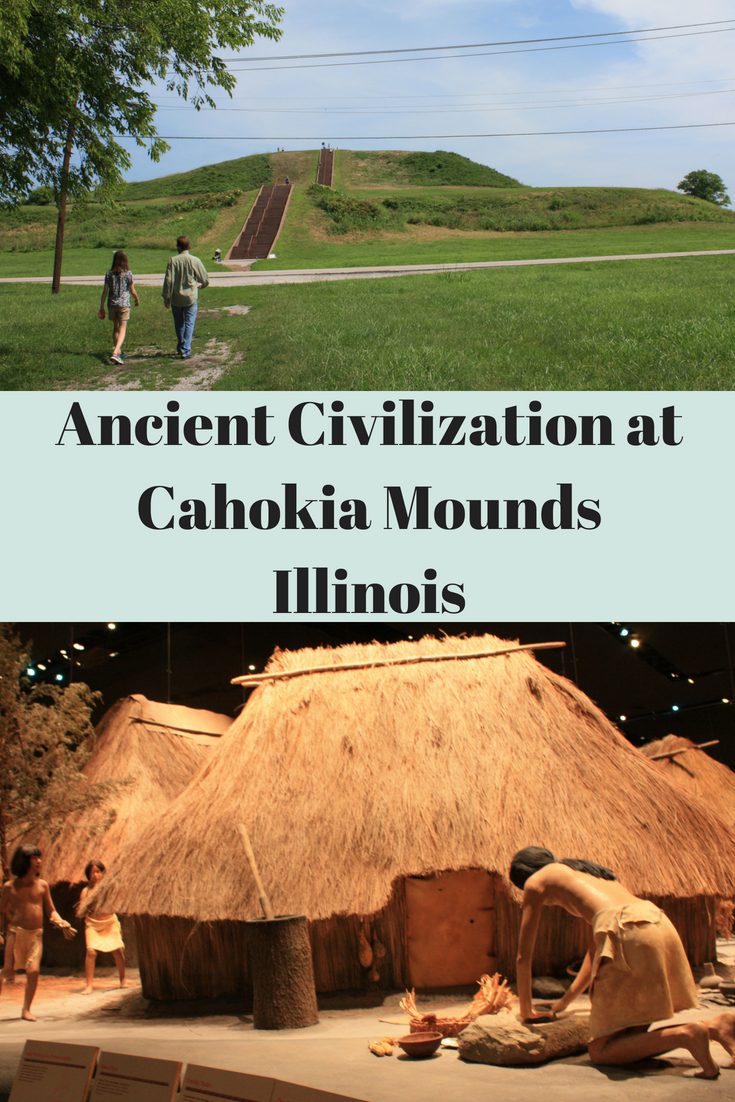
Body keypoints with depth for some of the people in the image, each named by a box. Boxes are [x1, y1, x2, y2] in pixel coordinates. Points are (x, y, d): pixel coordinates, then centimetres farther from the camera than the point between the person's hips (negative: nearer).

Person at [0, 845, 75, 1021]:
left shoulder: (42, 885, 7)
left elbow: (51, 910, 13)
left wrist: (60, 922, -5)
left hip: (36, 935, 2)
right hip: (17, 932, -2)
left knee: (33, 970, -11)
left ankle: (26, 1010, 2)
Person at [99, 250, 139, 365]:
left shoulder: (109, 274, 1)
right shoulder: (128, 273, -7)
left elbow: (105, 291, 2)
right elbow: (132, 291, -2)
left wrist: (102, 307, 9)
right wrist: (137, 300, 18)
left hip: (111, 304, 3)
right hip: (124, 304, -3)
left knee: (116, 328, 19)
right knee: (122, 330, -3)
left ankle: (118, 352, 29)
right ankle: (115, 353, -21)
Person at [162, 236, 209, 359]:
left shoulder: (173, 261, -8)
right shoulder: (195, 261, -6)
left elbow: (168, 281, -9)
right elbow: (205, 280, 1)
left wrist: (166, 298, -1)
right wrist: (199, 285, 24)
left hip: (176, 298, 1)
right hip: (191, 297, -1)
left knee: (179, 324, 16)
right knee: (189, 323, 3)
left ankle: (181, 347, 29)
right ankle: (186, 350, -5)